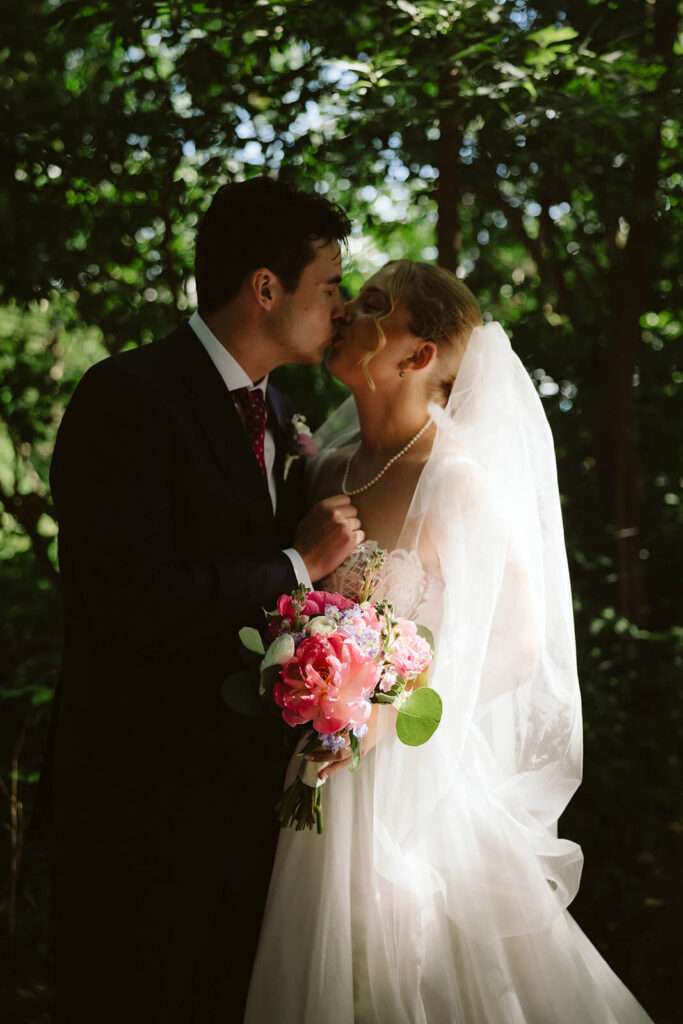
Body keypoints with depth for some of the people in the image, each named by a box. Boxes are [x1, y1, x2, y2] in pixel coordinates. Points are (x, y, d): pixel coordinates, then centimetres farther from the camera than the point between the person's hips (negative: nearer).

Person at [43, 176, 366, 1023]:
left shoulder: (272, 412, 12)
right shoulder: (125, 397, -15)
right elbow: (138, 604, -25)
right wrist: (300, 564, -16)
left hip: (247, 795, 8)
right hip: (144, 802, -8)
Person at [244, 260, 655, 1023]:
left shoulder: (459, 484, -16)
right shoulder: (333, 466, 4)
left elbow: (520, 644, -12)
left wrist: (391, 710, -21)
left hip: (409, 778, -6)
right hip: (320, 773, 6)